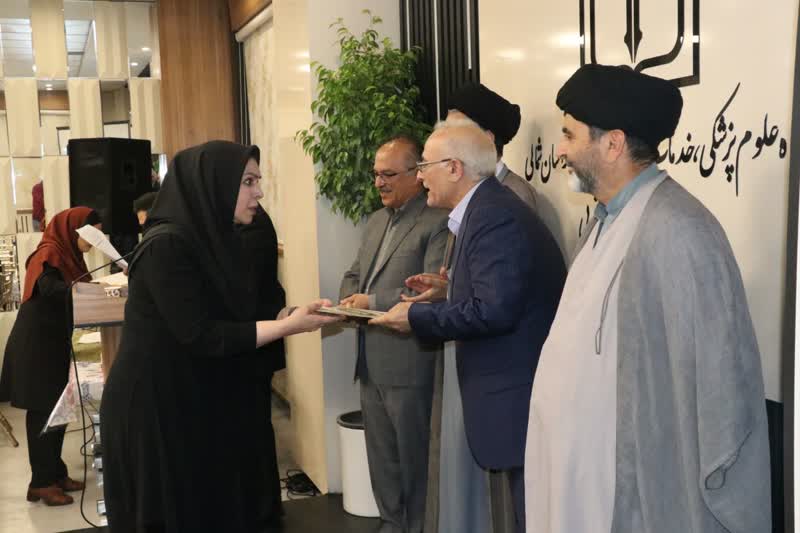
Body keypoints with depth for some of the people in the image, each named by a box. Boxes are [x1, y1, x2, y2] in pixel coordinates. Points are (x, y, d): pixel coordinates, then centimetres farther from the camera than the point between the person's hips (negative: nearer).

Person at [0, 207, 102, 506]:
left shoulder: (68, 255, 12)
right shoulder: (49, 254, -15)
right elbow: (50, 288, -32)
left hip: (54, 344, 9)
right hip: (36, 345, -9)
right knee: (43, 413, -4)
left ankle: (55, 474, 20)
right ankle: (41, 483, 4)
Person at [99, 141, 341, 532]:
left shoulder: (215, 239, 7)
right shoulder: (167, 245, -20)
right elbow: (200, 336, -23)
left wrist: (295, 317, -2)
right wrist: (289, 325, -21)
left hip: (196, 404, 8)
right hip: (153, 409, -8)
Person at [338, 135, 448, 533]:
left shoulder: (437, 223, -13)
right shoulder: (375, 221, 16)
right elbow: (354, 274, 21)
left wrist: (373, 302, -17)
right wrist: (348, 300, -1)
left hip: (408, 363, -8)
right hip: (371, 362, 8)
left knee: (414, 457, 5)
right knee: (381, 456, 18)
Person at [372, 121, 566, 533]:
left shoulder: (495, 216, -18)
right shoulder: (484, 208, 13)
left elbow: (494, 310, -25)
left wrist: (418, 317, -15)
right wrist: (449, 287, 10)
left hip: (520, 398, -10)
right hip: (513, 392, 10)